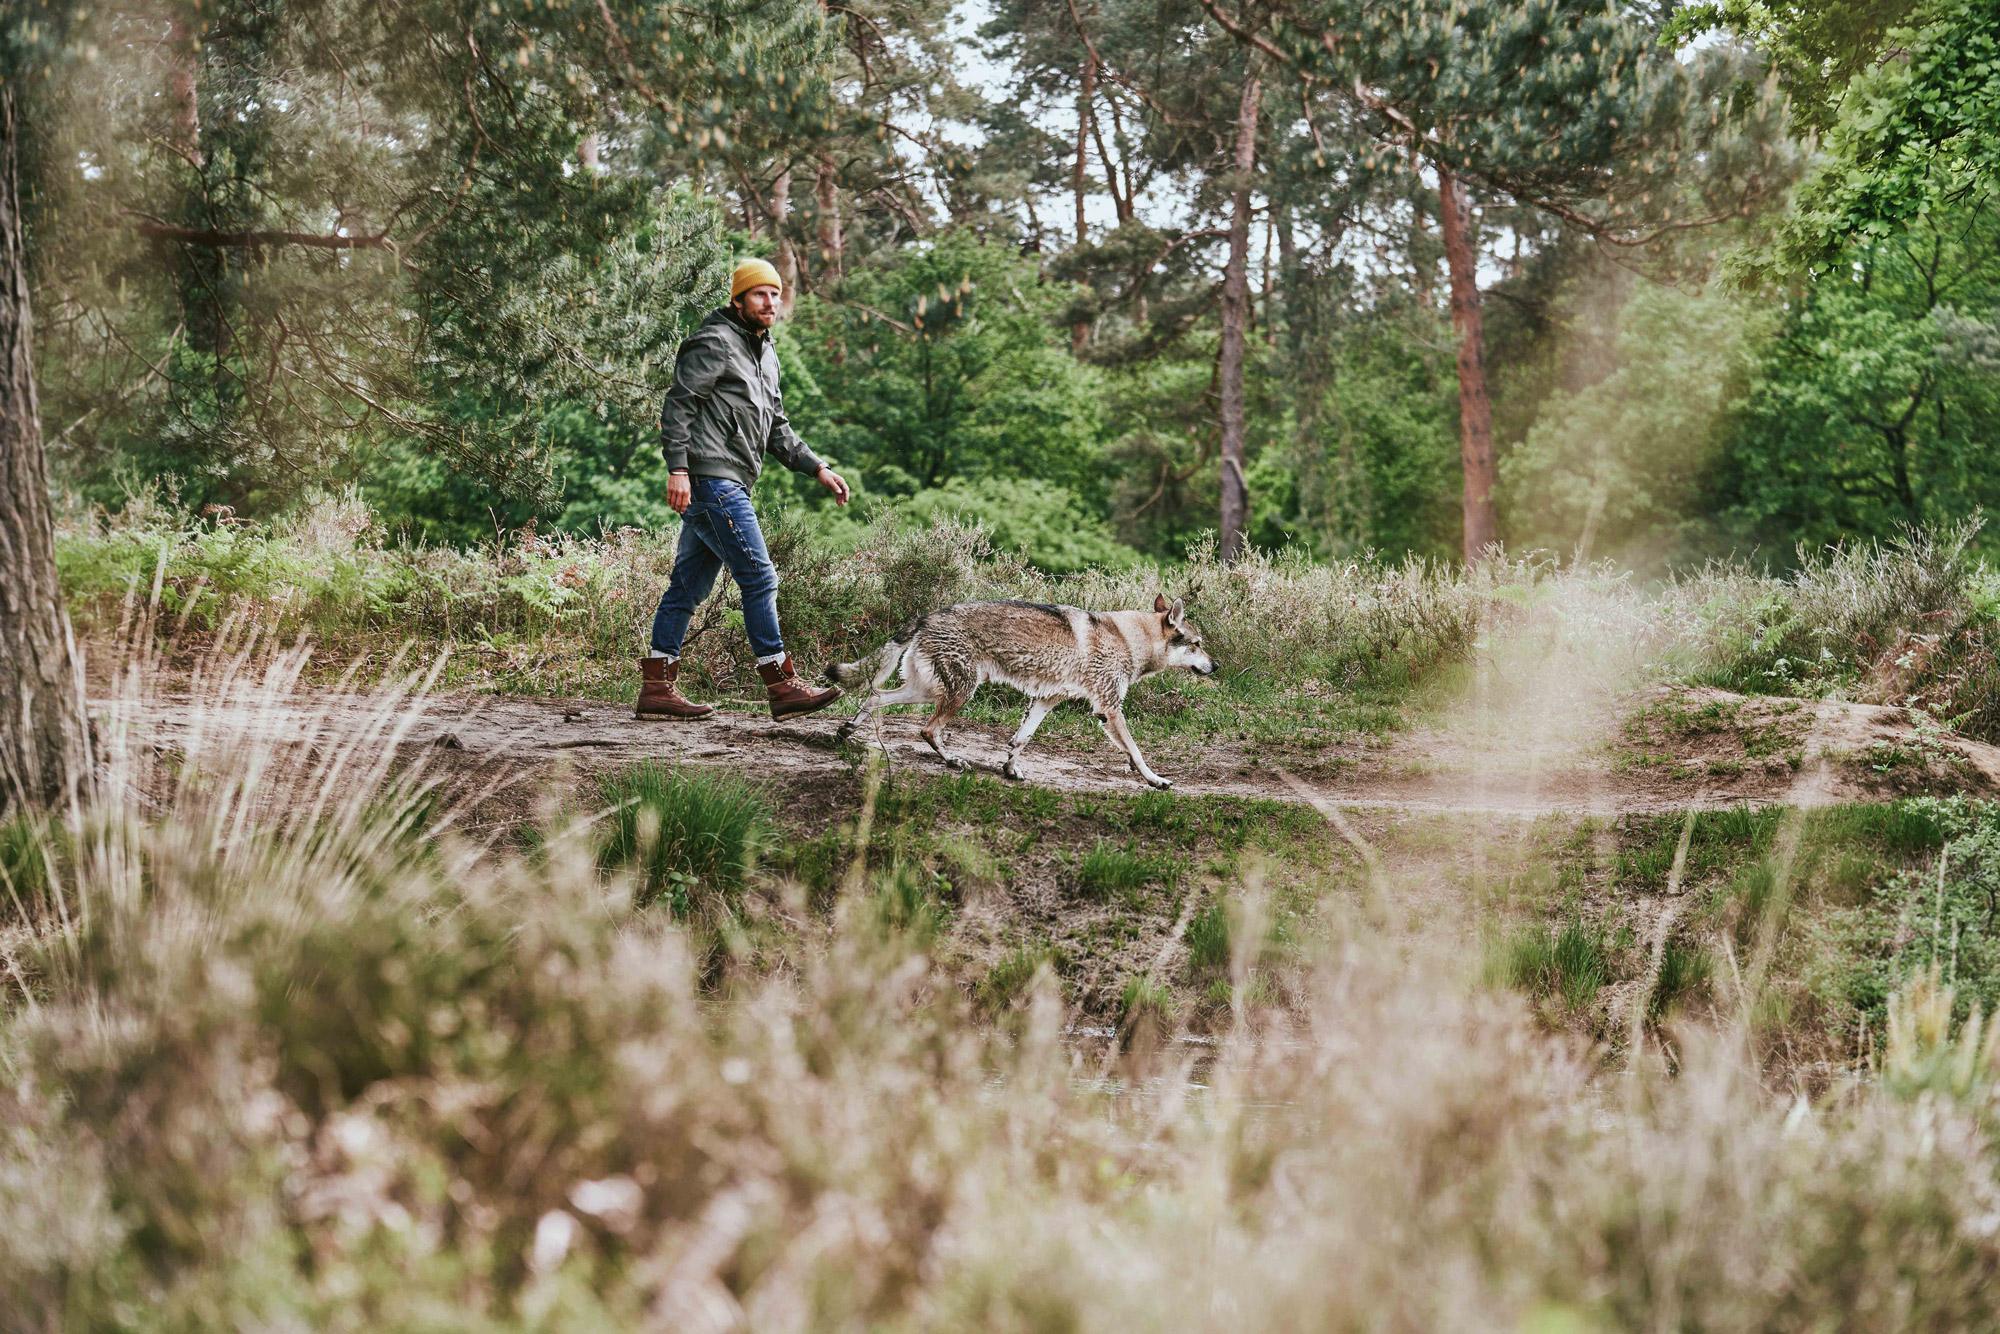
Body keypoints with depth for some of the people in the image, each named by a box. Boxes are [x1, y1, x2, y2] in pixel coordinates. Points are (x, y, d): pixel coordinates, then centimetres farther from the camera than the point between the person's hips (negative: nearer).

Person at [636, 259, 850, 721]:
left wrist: (817, 469, 18)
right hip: (711, 478, -10)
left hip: (728, 486, 10)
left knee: (689, 586, 9)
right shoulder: (715, 343, -6)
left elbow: (776, 428, 28)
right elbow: (678, 405, -13)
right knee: (759, 578, -10)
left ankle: (657, 688, 11)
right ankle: (783, 687, -8)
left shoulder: (766, 356, 23)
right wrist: (678, 469, -22)